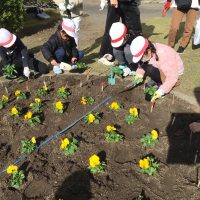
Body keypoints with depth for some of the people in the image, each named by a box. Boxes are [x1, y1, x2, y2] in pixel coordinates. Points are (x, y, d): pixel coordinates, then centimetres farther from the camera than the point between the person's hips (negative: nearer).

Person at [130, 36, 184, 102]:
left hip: (174, 72, -6)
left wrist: (161, 91, -38)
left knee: (150, 70, -30)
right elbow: (142, 65, -2)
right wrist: (139, 74, -22)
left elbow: (172, 77, -34)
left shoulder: (164, 56, -38)